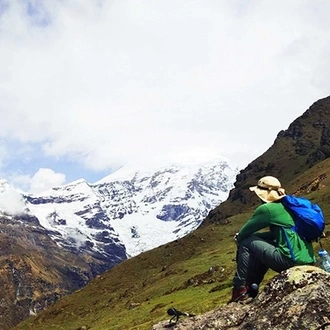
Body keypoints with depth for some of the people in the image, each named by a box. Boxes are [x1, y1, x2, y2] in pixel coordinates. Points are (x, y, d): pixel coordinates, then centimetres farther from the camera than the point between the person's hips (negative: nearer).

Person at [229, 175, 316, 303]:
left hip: (290, 260, -9)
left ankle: (239, 289, 8)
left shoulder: (266, 209, -9)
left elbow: (245, 232, 0)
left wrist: (239, 238, 23)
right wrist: (247, 235, 23)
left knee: (246, 243, 3)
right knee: (263, 244, 29)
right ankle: (251, 289, 31)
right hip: (307, 259, 9)